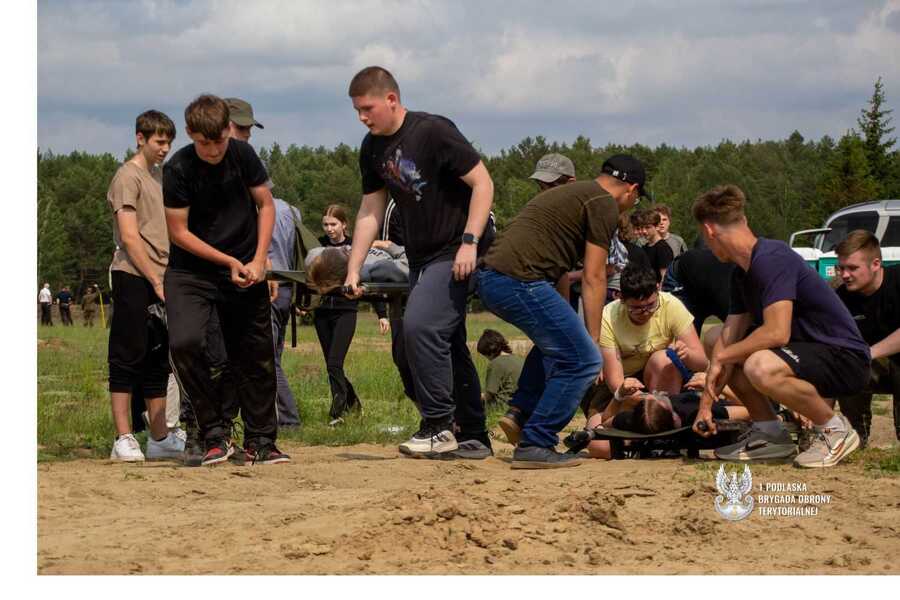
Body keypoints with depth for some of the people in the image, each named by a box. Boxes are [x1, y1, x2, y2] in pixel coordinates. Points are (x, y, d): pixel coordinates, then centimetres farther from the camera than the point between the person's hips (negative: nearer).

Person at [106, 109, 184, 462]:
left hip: (160, 281, 8)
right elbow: (129, 237, -13)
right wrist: (157, 282, -14)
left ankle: (159, 438, 14)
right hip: (134, 278, -8)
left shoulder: (160, 175, 19)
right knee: (128, 357, -6)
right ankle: (124, 439, -4)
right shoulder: (128, 177, -6)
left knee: (157, 361, 10)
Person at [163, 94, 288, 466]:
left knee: (255, 355, 5)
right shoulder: (178, 170, -16)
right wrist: (229, 262, -14)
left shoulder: (242, 154, -6)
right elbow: (179, 232, -11)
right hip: (191, 270, -3)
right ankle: (215, 434, -11)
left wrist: (258, 261, -7)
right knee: (184, 342, -24)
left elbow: (265, 204, 4)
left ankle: (260, 442, 19)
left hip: (246, 271, 3)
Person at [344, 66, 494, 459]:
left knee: (420, 325, -21)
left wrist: (469, 242, -23)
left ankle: (439, 426, -13)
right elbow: (370, 211, 12)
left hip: (457, 254, -8)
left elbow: (482, 183, -16)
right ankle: (473, 438, 17)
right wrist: (353, 270, 6)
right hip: (421, 257, 8)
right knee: (446, 342, 10)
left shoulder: (433, 132, -16)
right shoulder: (373, 148, 6)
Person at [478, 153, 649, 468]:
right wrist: (594, 340, 1)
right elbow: (593, 279, -3)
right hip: (519, 280, -10)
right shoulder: (604, 204, 1)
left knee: (558, 338, 31)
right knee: (583, 360, -5)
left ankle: (521, 412, 19)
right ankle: (535, 445, -6)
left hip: (489, 278, 10)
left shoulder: (570, 193, 30)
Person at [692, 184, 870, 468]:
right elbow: (729, 336, 9)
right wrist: (706, 405, 6)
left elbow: (777, 333, -30)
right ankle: (770, 434, 12)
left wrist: (722, 357, -17)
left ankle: (834, 429, -13)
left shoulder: (771, 259, -22)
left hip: (845, 358, -10)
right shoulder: (742, 274, 9)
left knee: (760, 367, -35)